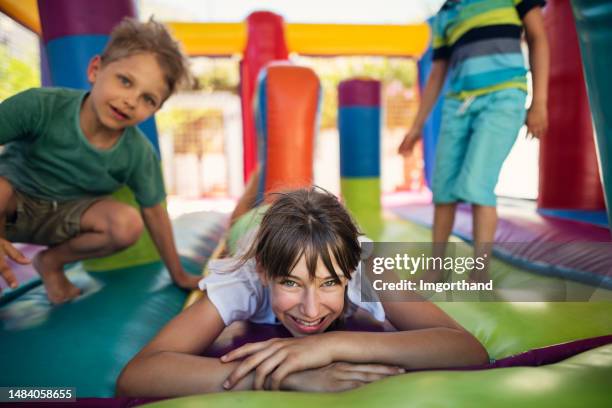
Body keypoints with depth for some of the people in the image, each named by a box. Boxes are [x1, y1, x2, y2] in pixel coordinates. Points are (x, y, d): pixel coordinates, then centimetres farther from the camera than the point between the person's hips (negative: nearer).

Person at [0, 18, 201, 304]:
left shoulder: (139, 153, -21)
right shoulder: (43, 106, -28)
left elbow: (154, 212, -9)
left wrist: (178, 275, -2)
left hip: (64, 215, 3)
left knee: (128, 224, -26)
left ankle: (52, 261, 3)